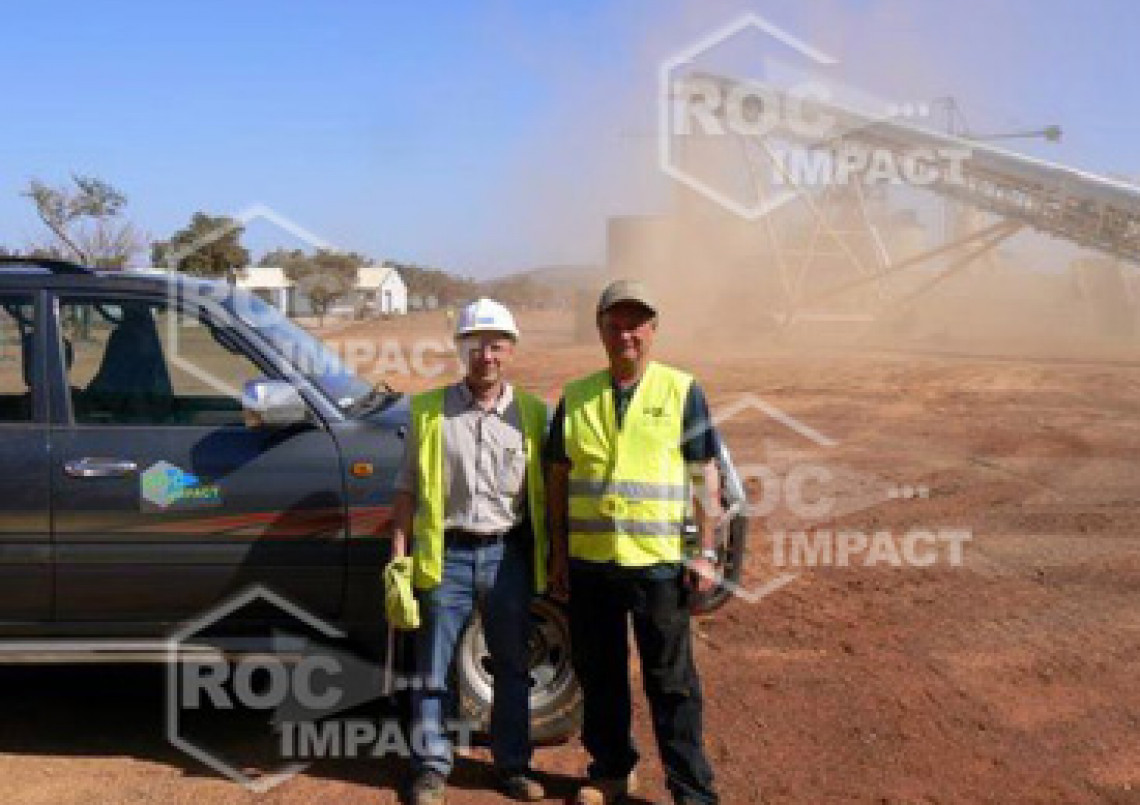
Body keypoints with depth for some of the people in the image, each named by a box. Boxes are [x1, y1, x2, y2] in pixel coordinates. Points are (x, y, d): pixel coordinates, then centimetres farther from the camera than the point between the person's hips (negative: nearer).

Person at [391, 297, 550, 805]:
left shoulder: (530, 414, 4)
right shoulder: (430, 411, 1)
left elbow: (543, 493, 8)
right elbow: (407, 488, 4)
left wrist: (552, 558, 4)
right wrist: (399, 555, -3)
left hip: (508, 555, 1)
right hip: (446, 554, -1)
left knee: (513, 667, 11)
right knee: (433, 669, 6)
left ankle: (513, 764, 25)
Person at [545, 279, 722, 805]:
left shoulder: (681, 391, 0)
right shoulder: (576, 397, 7)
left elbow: (705, 475, 0)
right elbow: (558, 477, 12)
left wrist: (706, 553, -5)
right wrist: (558, 554, 8)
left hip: (658, 563, -3)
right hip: (589, 563, 3)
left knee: (671, 682, 4)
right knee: (598, 676, 14)